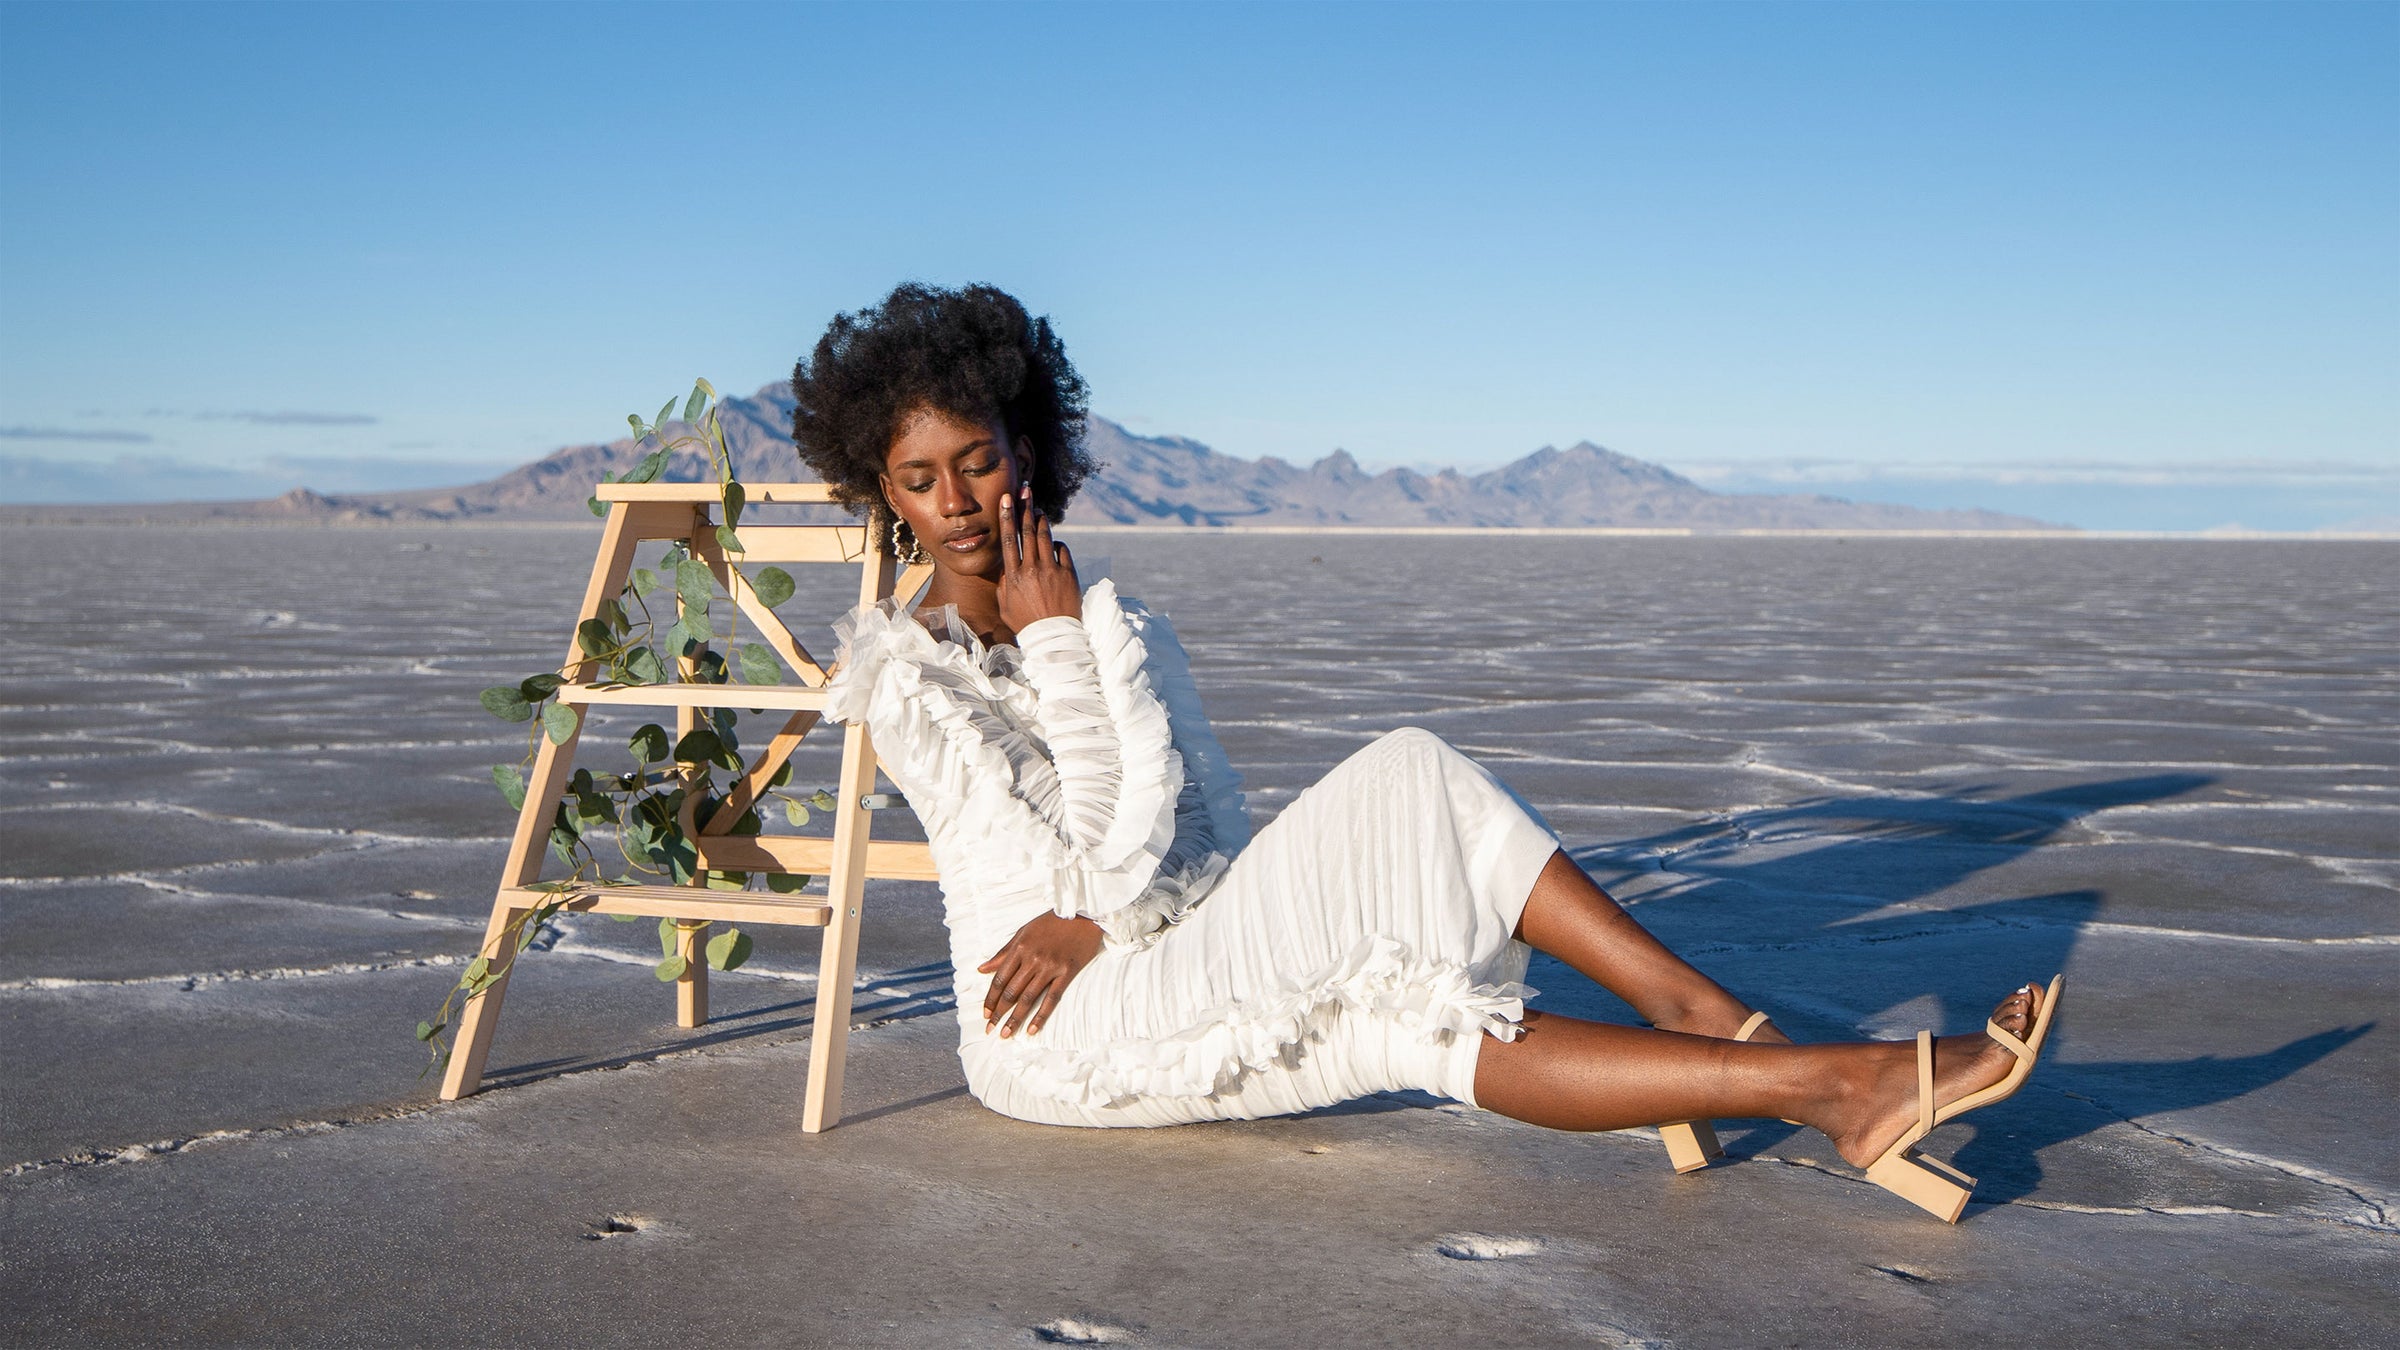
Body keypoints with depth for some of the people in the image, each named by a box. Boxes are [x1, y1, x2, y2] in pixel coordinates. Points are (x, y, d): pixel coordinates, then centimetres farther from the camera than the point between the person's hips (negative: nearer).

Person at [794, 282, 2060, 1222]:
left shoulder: (1112, 618, 10)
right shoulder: (903, 675, -9)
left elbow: (1216, 829, 1)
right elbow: (1089, 859, -15)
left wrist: (1104, 914, -16)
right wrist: (1055, 647, -15)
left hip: (1158, 982, 6)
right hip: (1054, 1033, -6)